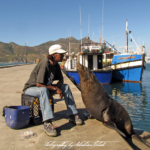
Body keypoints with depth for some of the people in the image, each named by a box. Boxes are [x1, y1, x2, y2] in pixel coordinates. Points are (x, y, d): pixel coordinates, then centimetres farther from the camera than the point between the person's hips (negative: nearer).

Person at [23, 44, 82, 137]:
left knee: (66, 87, -7)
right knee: (43, 90, -41)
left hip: (46, 87, 7)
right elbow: (39, 84, -30)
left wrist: (55, 88, -16)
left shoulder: (56, 65, -3)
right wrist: (55, 88, -25)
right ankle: (47, 123, -47)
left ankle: (73, 115, -6)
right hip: (31, 88, -7)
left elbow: (61, 80, 4)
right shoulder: (44, 65, -27)